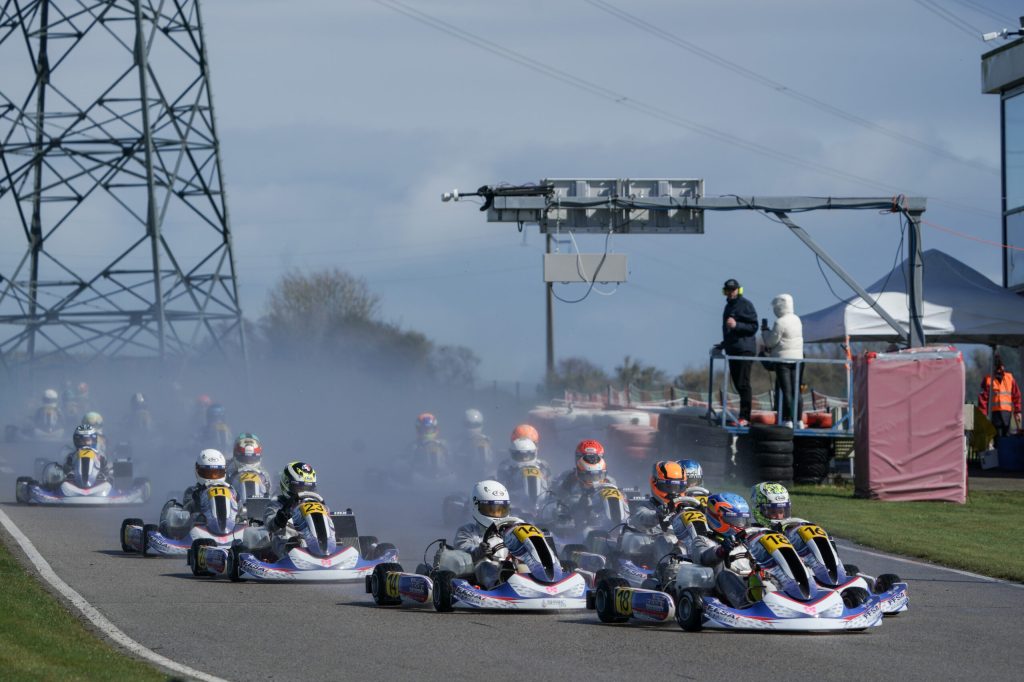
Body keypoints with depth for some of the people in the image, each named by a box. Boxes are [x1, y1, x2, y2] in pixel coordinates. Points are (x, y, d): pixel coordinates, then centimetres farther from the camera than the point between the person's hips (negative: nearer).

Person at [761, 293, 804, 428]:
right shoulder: (796, 319, 10)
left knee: (786, 391, -6)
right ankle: (798, 420, 10)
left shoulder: (780, 323, -16)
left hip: (783, 359, -7)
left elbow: (771, 341, -10)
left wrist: (764, 329, 7)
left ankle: (787, 421, -8)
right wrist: (770, 350, 22)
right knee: (796, 391, 9)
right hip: (798, 358, 7)